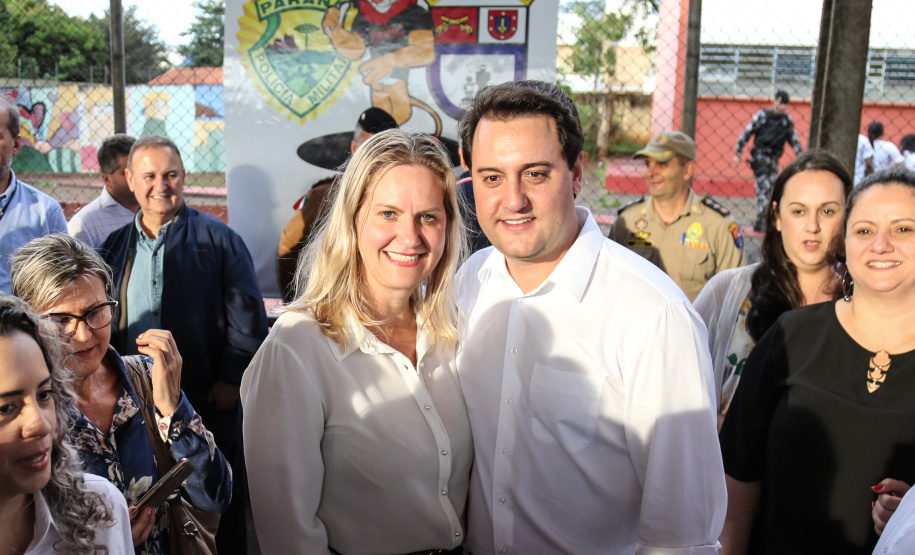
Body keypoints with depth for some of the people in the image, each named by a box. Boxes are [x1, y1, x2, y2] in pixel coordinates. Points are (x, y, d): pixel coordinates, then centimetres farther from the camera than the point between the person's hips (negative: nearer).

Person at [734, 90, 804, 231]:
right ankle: (760, 221, -16)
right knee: (764, 187, -15)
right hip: (760, 156, -5)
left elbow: (794, 140, 16)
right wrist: (738, 154, -5)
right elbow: (746, 133, -2)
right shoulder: (762, 115, -3)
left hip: (774, 158, 5)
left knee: (773, 189, 3)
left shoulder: (788, 120, 9)